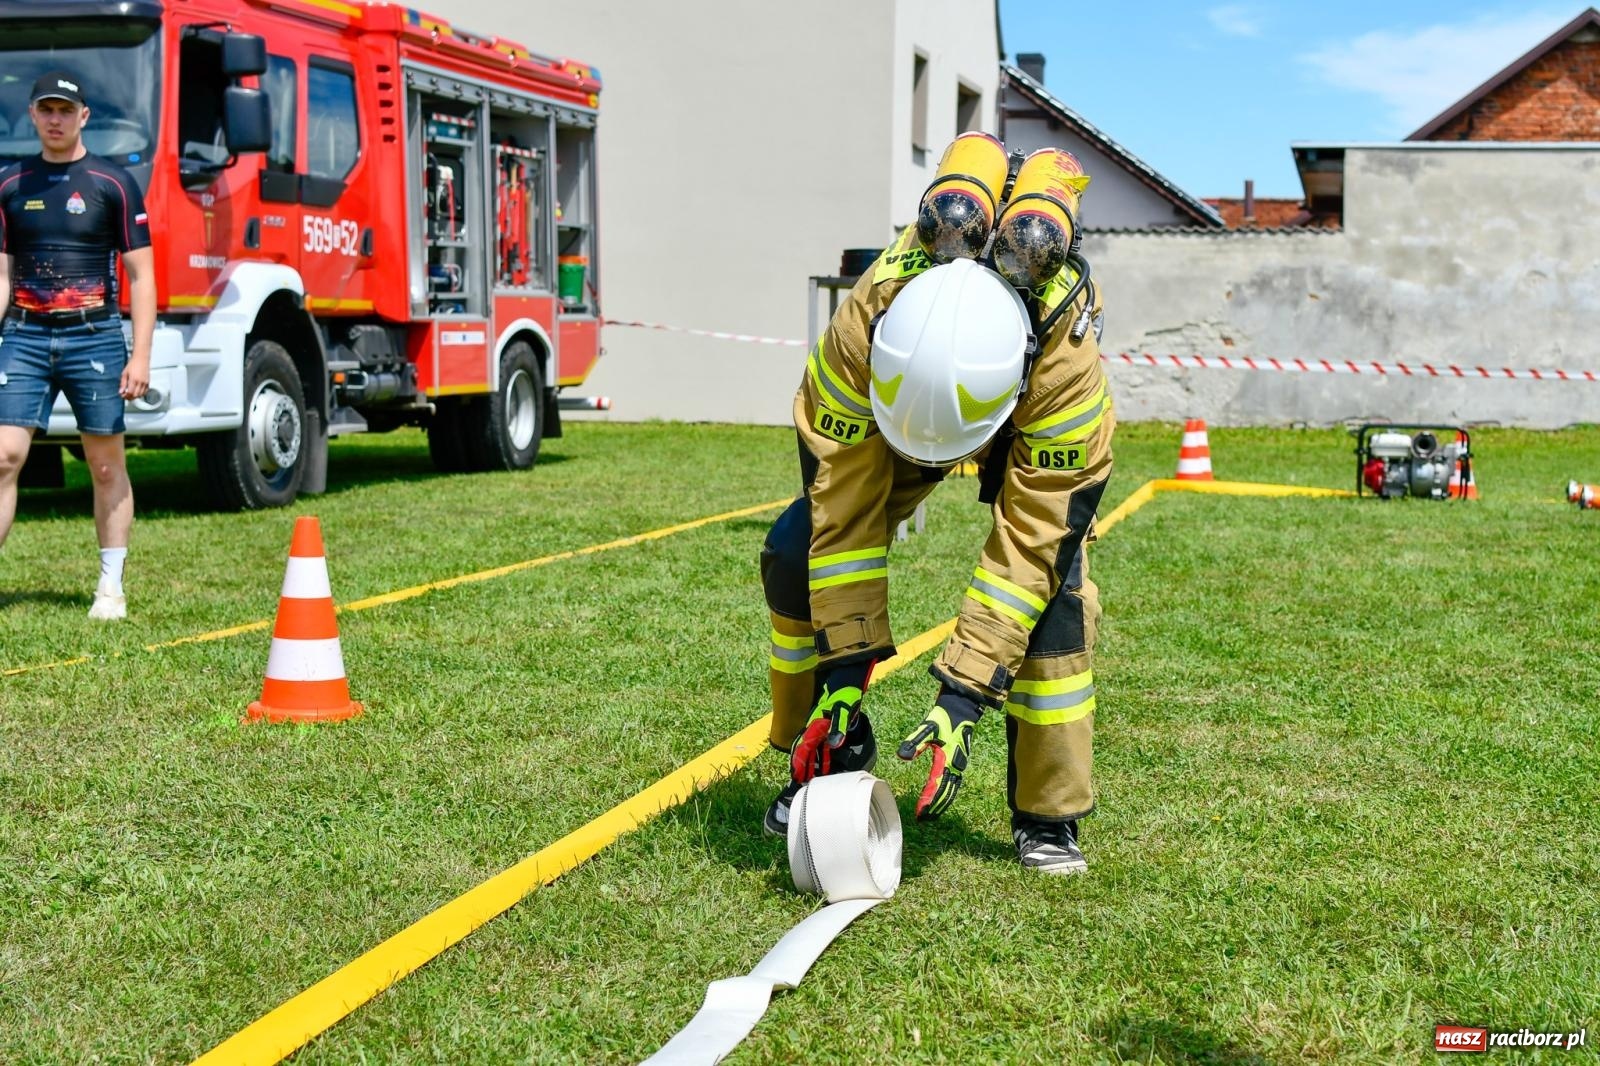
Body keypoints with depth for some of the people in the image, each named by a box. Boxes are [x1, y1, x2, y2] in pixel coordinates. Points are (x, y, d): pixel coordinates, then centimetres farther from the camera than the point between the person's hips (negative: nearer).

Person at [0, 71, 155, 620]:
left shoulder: (113, 183, 1)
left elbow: (141, 274, -1)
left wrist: (140, 355, -8)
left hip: (94, 337, -2)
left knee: (107, 466, 4)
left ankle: (111, 588, 14)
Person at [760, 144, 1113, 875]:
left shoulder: (1068, 357, -44)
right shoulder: (859, 328, -40)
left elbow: (1028, 538, -38)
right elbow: (844, 504, -31)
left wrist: (965, 692, -40)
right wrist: (844, 664, -30)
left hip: (1035, 421, -2)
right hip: (899, 390, 2)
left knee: (1052, 577, -24)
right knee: (796, 552, -14)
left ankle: (1048, 815, -7)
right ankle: (828, 760, 5)